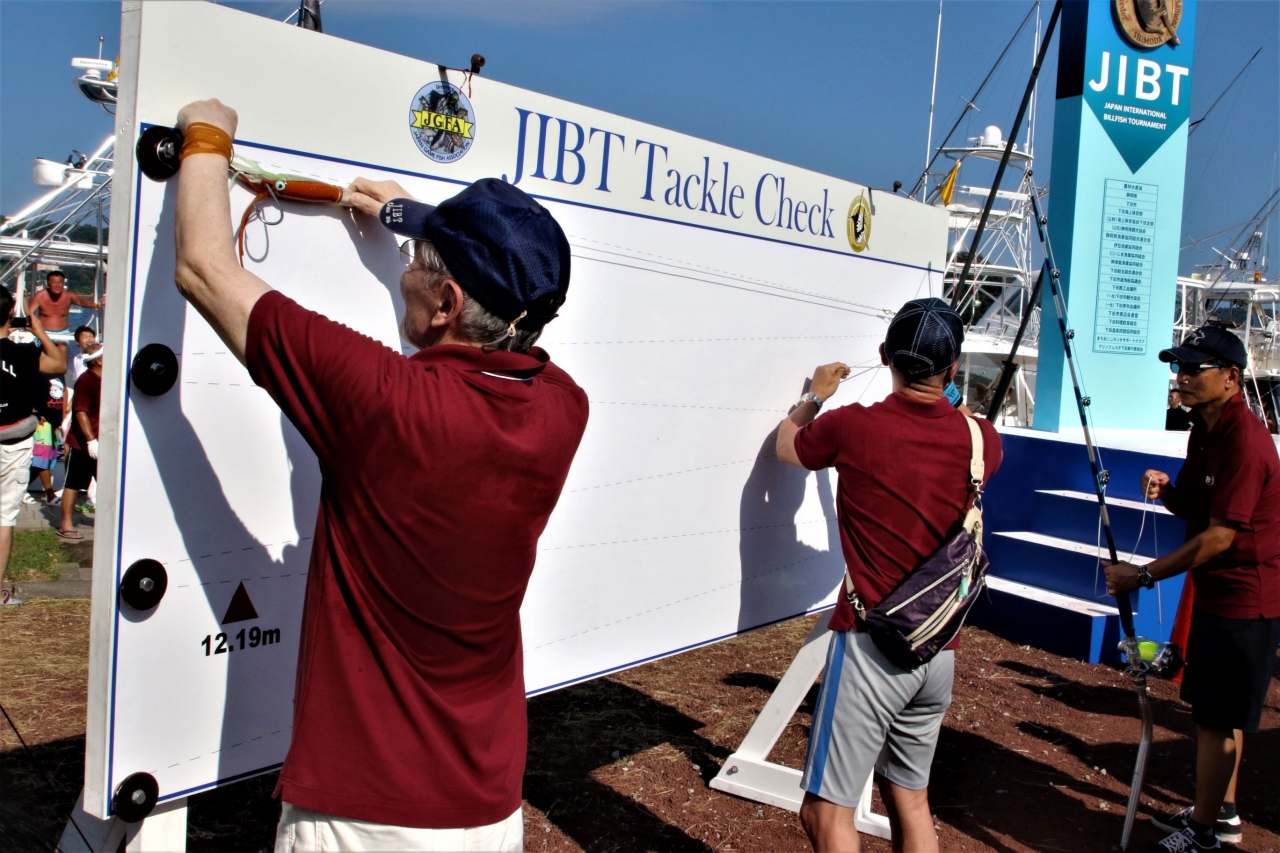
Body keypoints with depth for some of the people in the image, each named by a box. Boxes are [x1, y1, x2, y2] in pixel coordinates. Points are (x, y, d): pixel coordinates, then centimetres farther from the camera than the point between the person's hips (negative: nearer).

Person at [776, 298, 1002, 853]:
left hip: (871, 644, -6)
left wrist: (815, 396, 28)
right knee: (910, 800, 20)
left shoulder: (853, 426, -12)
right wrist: (943, 398, 40)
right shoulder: (980, 440, -1)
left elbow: (786, 446, 11)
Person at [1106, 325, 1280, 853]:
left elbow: (1219, 536, -25)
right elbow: (1191, 508, 16)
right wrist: (1166, 488, -6)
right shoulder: (1205, 429, 8)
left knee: (1216, 718, 1)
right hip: (1216, 593, 10)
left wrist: (1144, 575, -22)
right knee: (1213, 715, 20)